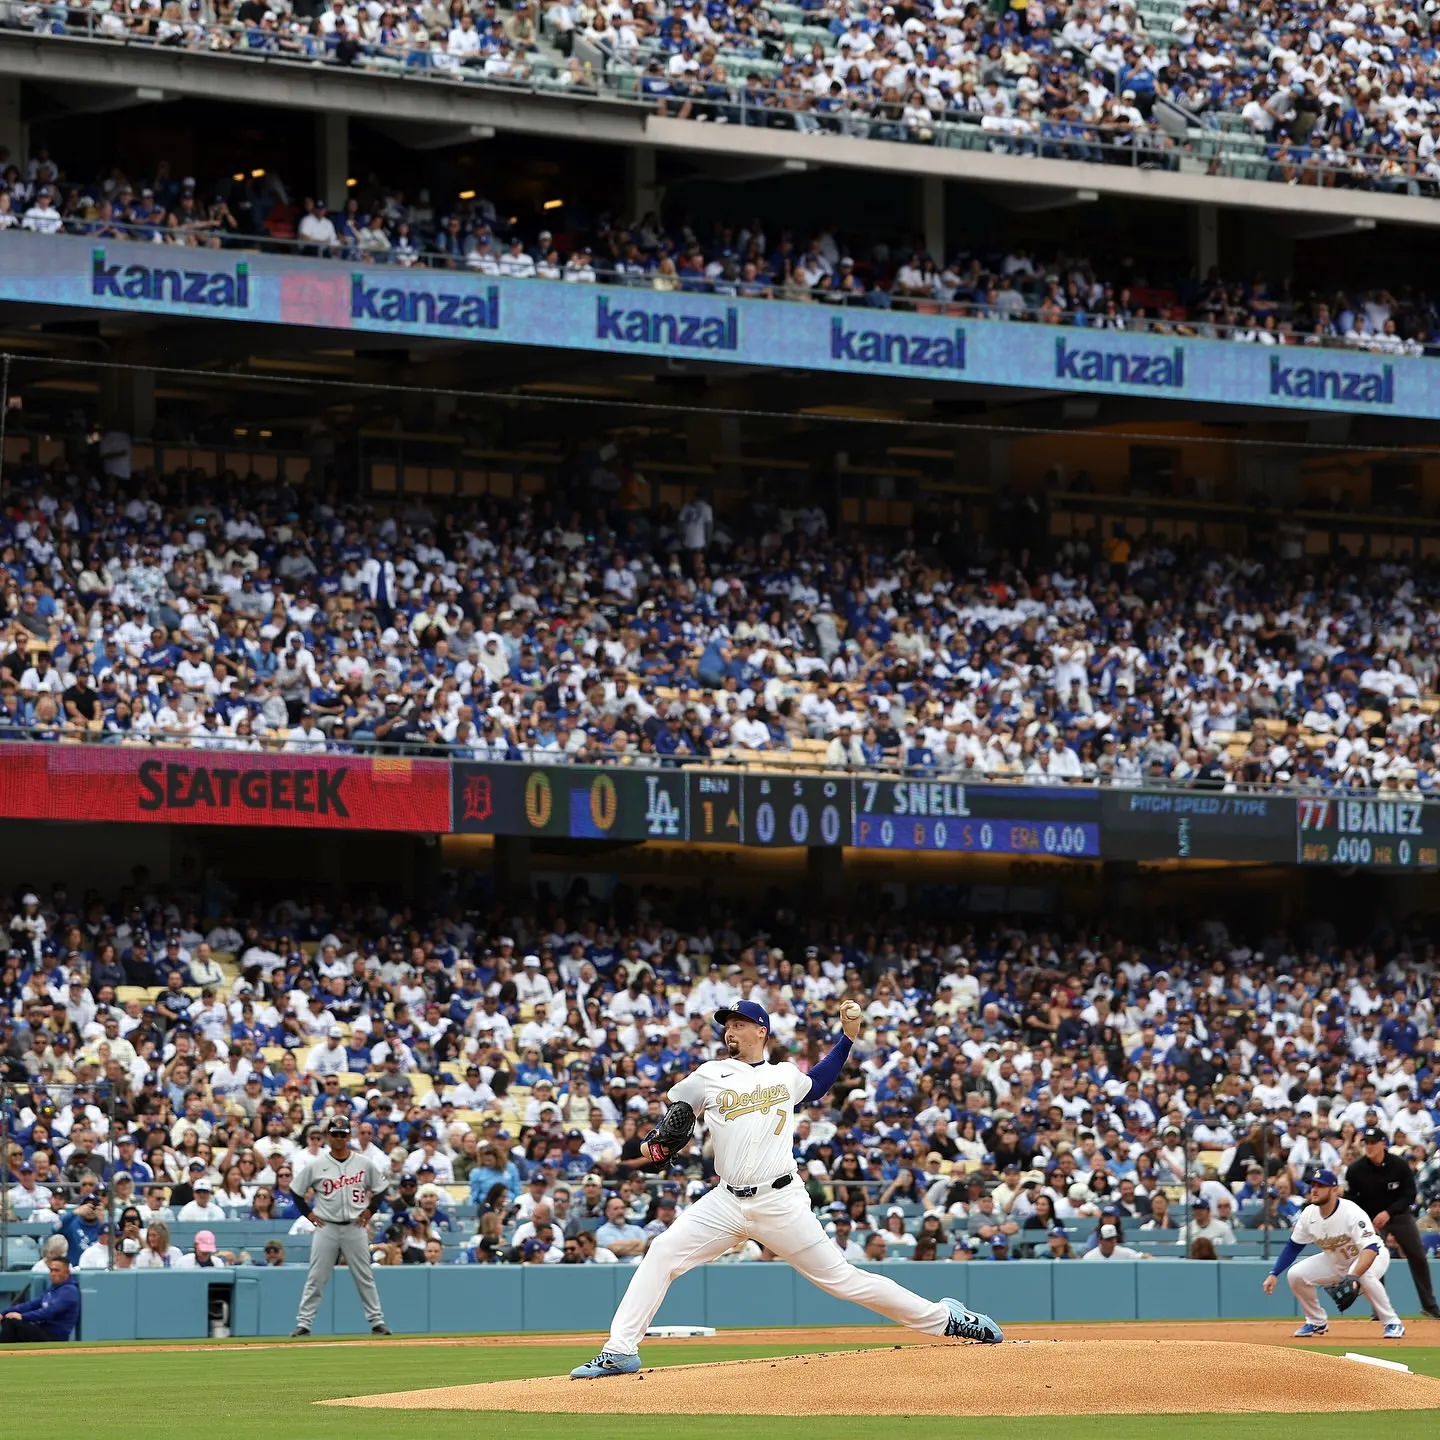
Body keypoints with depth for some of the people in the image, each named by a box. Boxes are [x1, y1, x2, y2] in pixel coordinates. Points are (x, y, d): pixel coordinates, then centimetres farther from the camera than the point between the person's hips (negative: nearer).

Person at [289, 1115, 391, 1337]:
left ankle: (377, 1321, 10)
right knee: (315, 1279, -1)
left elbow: (380, 1189, 12)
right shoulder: (315, 1165, -1)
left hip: (355, 1227, 1)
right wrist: (309, 1214, -1)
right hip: (326, 1227, -1)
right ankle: (303, 1323, 1)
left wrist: (370, 1211, 1)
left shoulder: (365, 1163, 2)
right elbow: (297, 1191, 8)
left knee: (365, 1277, 5)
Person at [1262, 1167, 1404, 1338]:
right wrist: (1274, 1274, -10)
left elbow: (1371, 1248, -43)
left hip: (1372, 1255, -6)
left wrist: (1353, 1277, -58)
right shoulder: (1309, 1214, -14)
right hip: (1335, 1260, 6)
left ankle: (1392, 1323, -23)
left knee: (1365, 1276, -40)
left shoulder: (1351, 1213, -34)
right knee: (1296, 1274, -11)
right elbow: (1293, 1246, -1)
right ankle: (1316, 1322, 10)